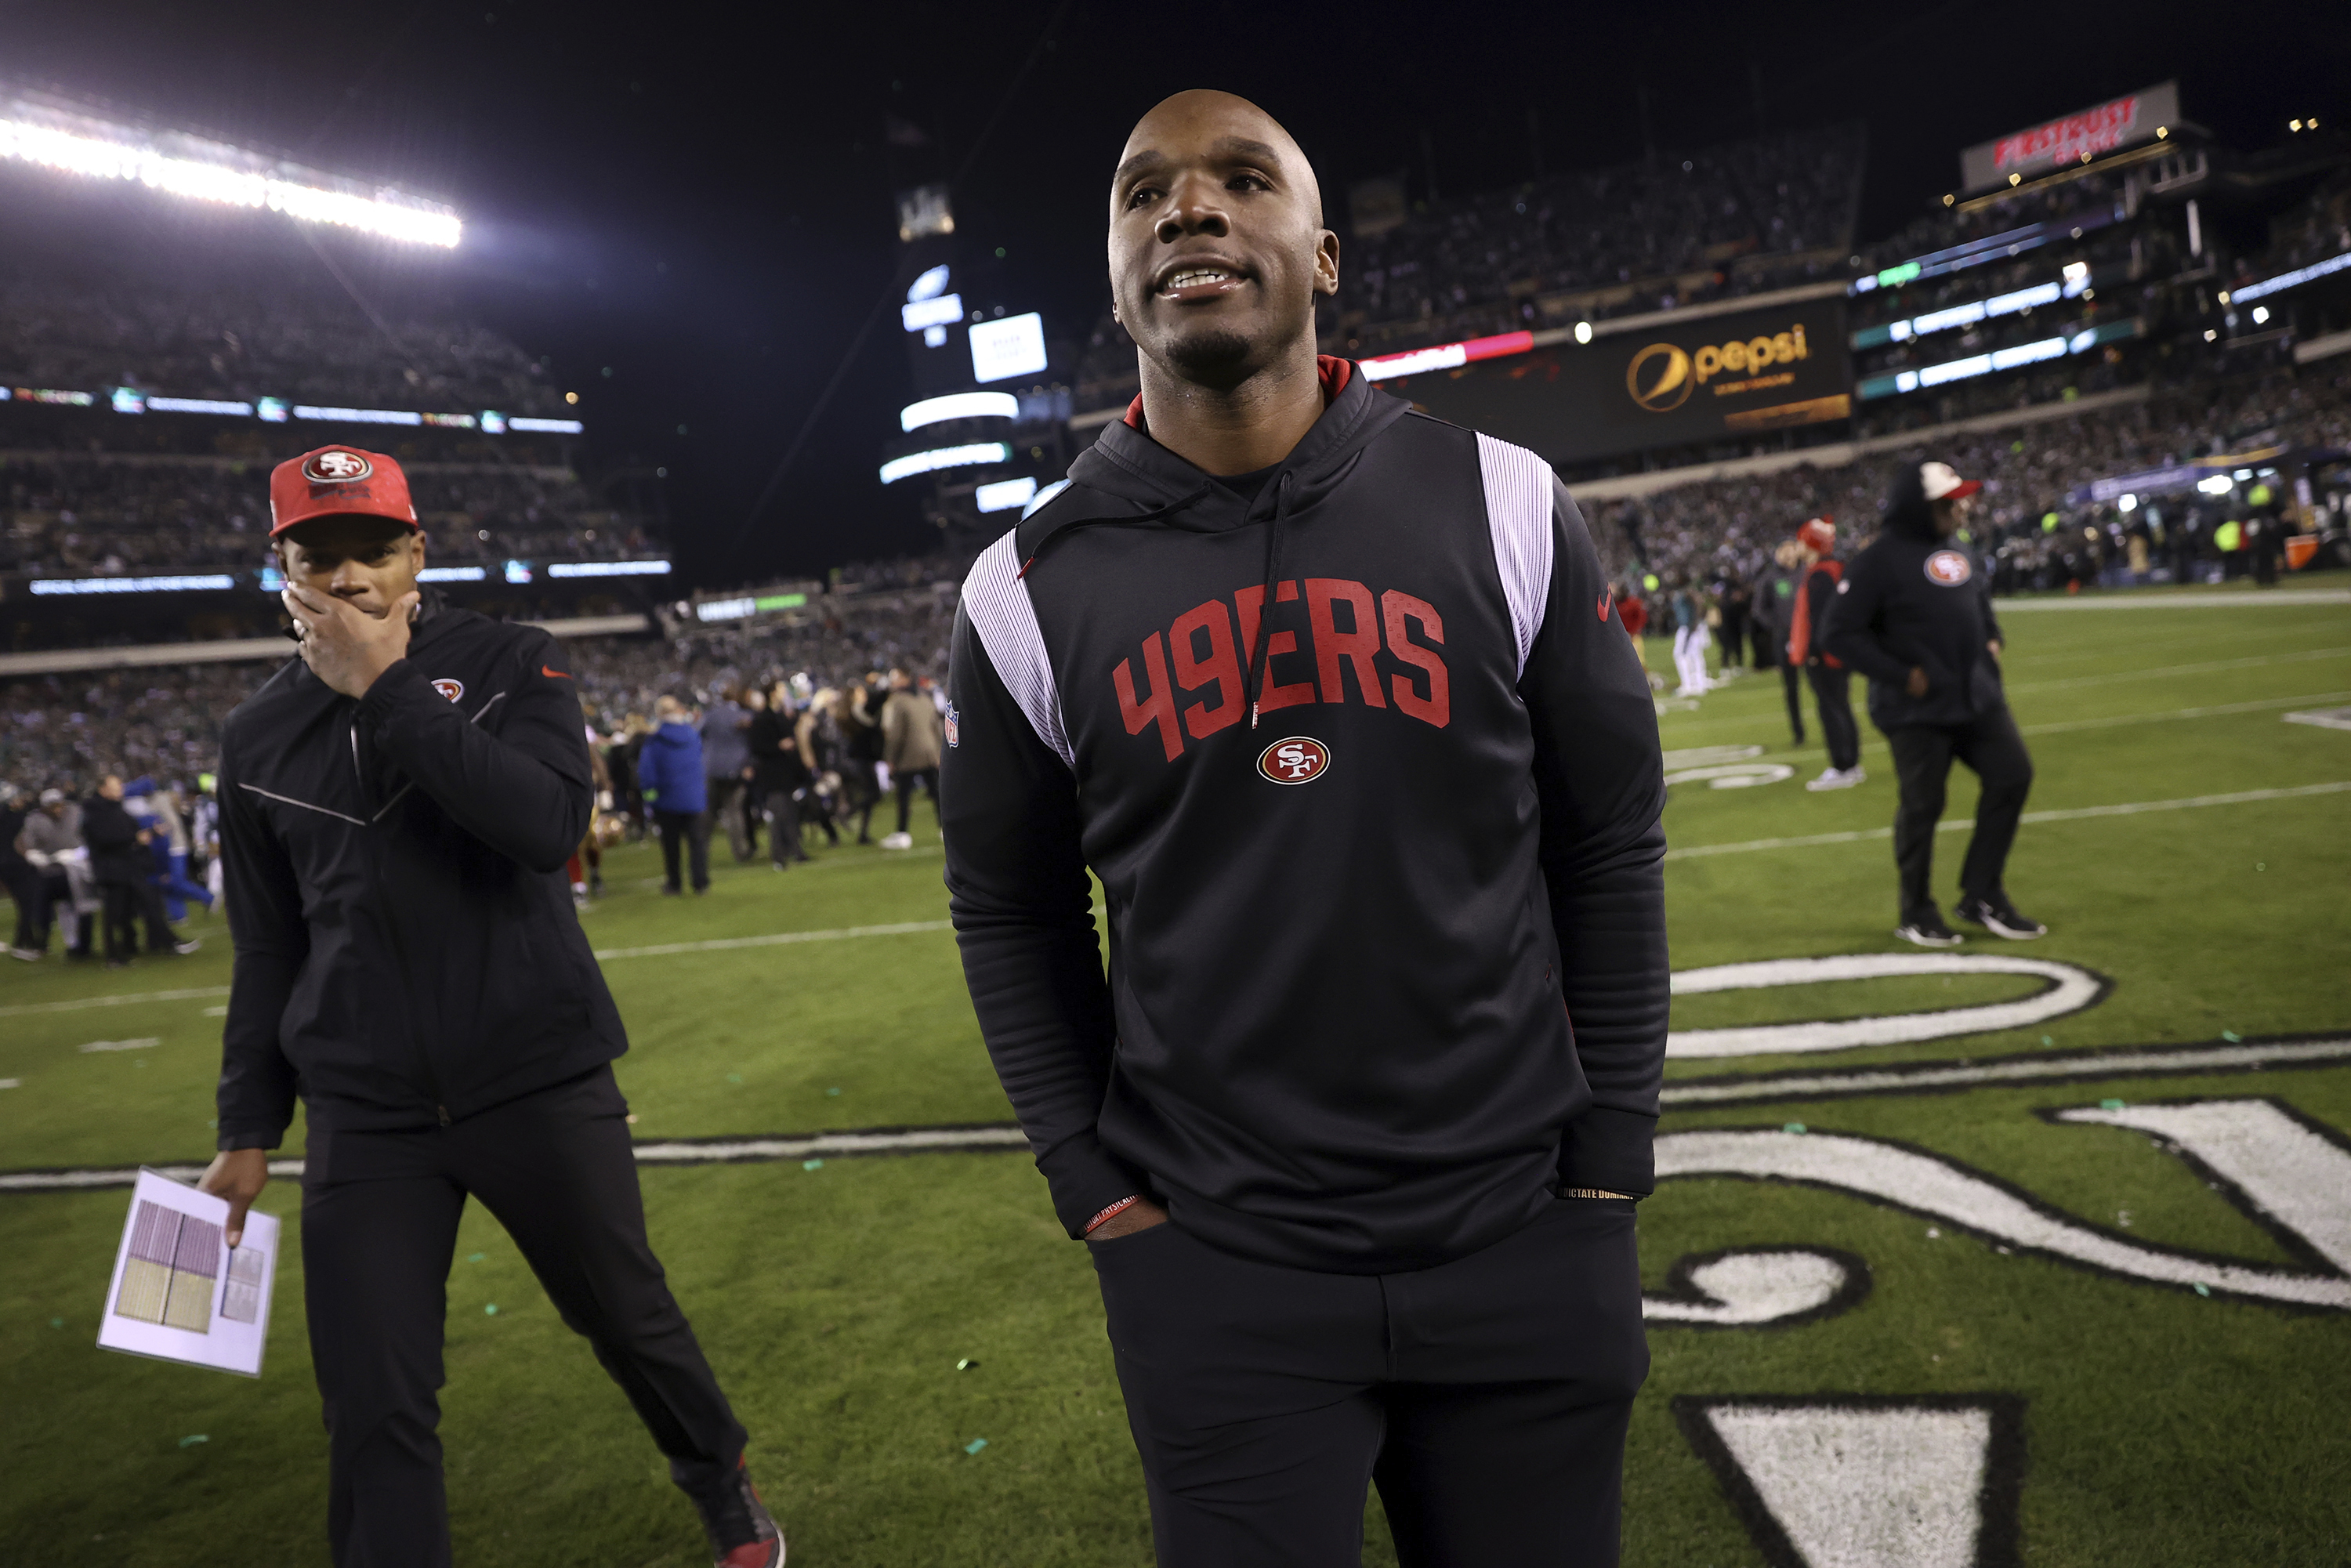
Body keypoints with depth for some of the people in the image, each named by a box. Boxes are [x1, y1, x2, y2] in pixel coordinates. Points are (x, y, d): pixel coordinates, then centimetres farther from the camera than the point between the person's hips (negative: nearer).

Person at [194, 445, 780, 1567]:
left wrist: (390, 689, -18)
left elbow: (549, 825, -21)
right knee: (374, 1408, -1)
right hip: (365, 1114, 2)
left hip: (540, 1083, -2)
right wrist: (247, 1130, 14)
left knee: (629, 1320, 13)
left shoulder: (510, 664, -2)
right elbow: (269, 947, 14)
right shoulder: (260, 737, 9)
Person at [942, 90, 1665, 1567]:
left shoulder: (1500, 507, -5)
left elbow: (1609, 845, 1)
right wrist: (1095, 1182, 0)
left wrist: (1610, 1161, 0)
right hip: (1216, 1268, 0)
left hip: (1525, 1241, 1)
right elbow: (1013, 913, 6)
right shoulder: (1035, 588, -3)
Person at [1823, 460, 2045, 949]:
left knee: (2012, 776, 3)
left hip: (1978, 694, 7)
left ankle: (1982, 895, 18)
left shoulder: (1961, 549, 11)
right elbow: (1841, 632, -14)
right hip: (1916, 708, -7)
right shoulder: (1881, 559, -12)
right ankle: (1917, 913, 19)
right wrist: (1900, 675, -17)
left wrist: (1992, 639, 7)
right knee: (1922, 805, 0)